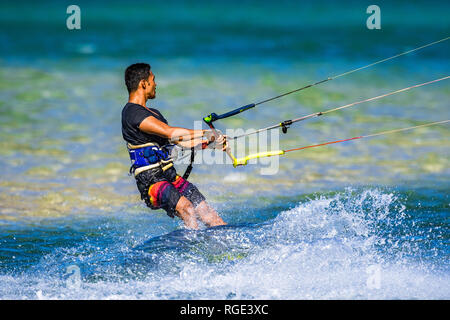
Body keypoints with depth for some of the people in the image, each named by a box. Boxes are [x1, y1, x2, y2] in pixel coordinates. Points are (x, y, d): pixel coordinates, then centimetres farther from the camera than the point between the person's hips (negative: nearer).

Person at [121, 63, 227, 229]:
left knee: (209, 216, -1)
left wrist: (211, 140, 15)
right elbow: (170, 132, -23)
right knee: (187, 208, -30)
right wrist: (205, 133, -19)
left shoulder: (152, 113, 21)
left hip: (171, 177, 9)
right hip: (151, 181, -9)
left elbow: (182, 141, 25)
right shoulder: (133, 113, -13)